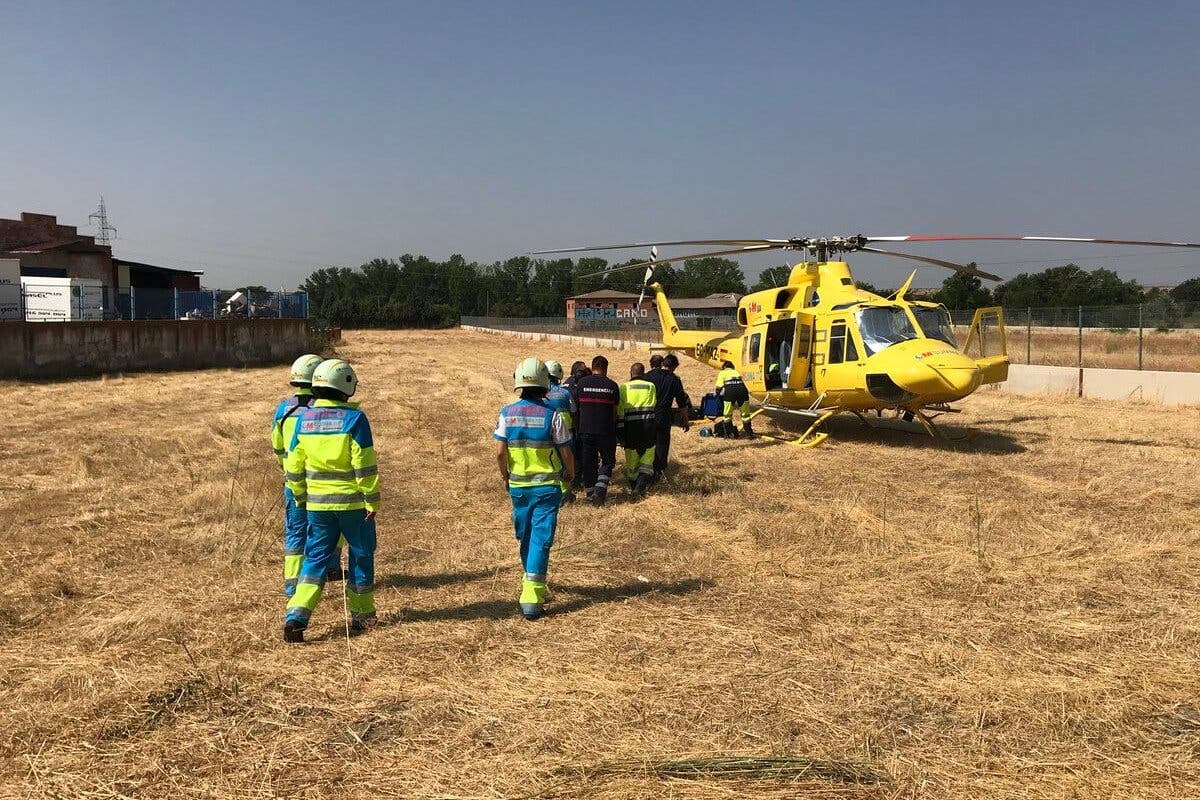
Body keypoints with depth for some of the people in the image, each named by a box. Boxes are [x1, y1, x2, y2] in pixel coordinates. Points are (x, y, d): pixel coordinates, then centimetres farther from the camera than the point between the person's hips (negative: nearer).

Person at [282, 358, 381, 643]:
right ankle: (361, 615, 24)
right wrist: (373, 501, -8)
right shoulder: (353, 418, -13)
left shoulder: (304, 418, 2)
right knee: (361, 555, 13)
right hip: (353, 502, -4)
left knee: (315, 558, 10)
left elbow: (294, 467, 6)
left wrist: (301, 497, 19)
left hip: (317, 503, 4)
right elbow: (365, 466, -15)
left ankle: (296, 617, -4)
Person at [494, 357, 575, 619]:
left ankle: (531, 581, 39)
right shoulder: (552, 414, -12)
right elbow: (566, 452, -7)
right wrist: (570, 472, 14)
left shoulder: (507, 413, -5)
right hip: (547, 486, -3)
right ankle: (531, 598, -8)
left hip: (518, 486, 3)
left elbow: (500, 452, -5)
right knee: (541, 539, -2)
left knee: (524, 537, 20)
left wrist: (506, 476, 13)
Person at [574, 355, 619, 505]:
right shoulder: (612, 385, -1)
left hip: (585, 429, 1)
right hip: (606, 430, -1)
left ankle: (590, 493, 16)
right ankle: (600, 489, -7)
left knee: (588, 462, 12)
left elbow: (576, 405, 7)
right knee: (608, 461, 11)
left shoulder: (581, 383, 0)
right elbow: (614, 410, 4)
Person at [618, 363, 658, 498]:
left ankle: (634, 488, 18)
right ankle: (640, 487, -10)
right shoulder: (651, 386, 4)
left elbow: (619, 412, 0)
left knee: (631, 460, 12)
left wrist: (621, 434, 4)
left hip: (630, 426, 0)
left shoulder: (624, 388, 1)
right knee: (647, 460, 6)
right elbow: (655, 405, 13)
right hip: (649, 425, 0)